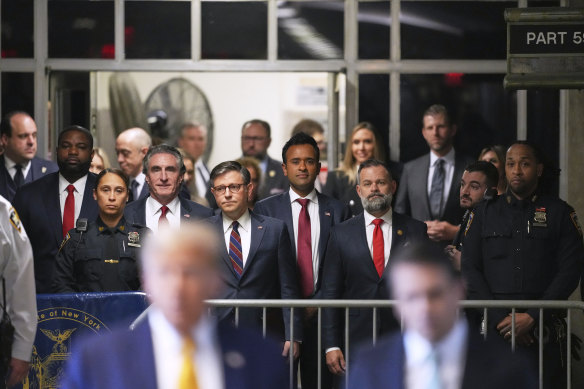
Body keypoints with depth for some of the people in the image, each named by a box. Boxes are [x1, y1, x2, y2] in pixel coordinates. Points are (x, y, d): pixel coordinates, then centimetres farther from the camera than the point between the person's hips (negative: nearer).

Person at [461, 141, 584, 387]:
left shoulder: (560, 213, 8)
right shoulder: (484, 213, 13)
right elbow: (470, 270, 7)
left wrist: (532, 317, -9)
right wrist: (502, 319, -5)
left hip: (543, 327, -1)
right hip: (493, 328, 1)